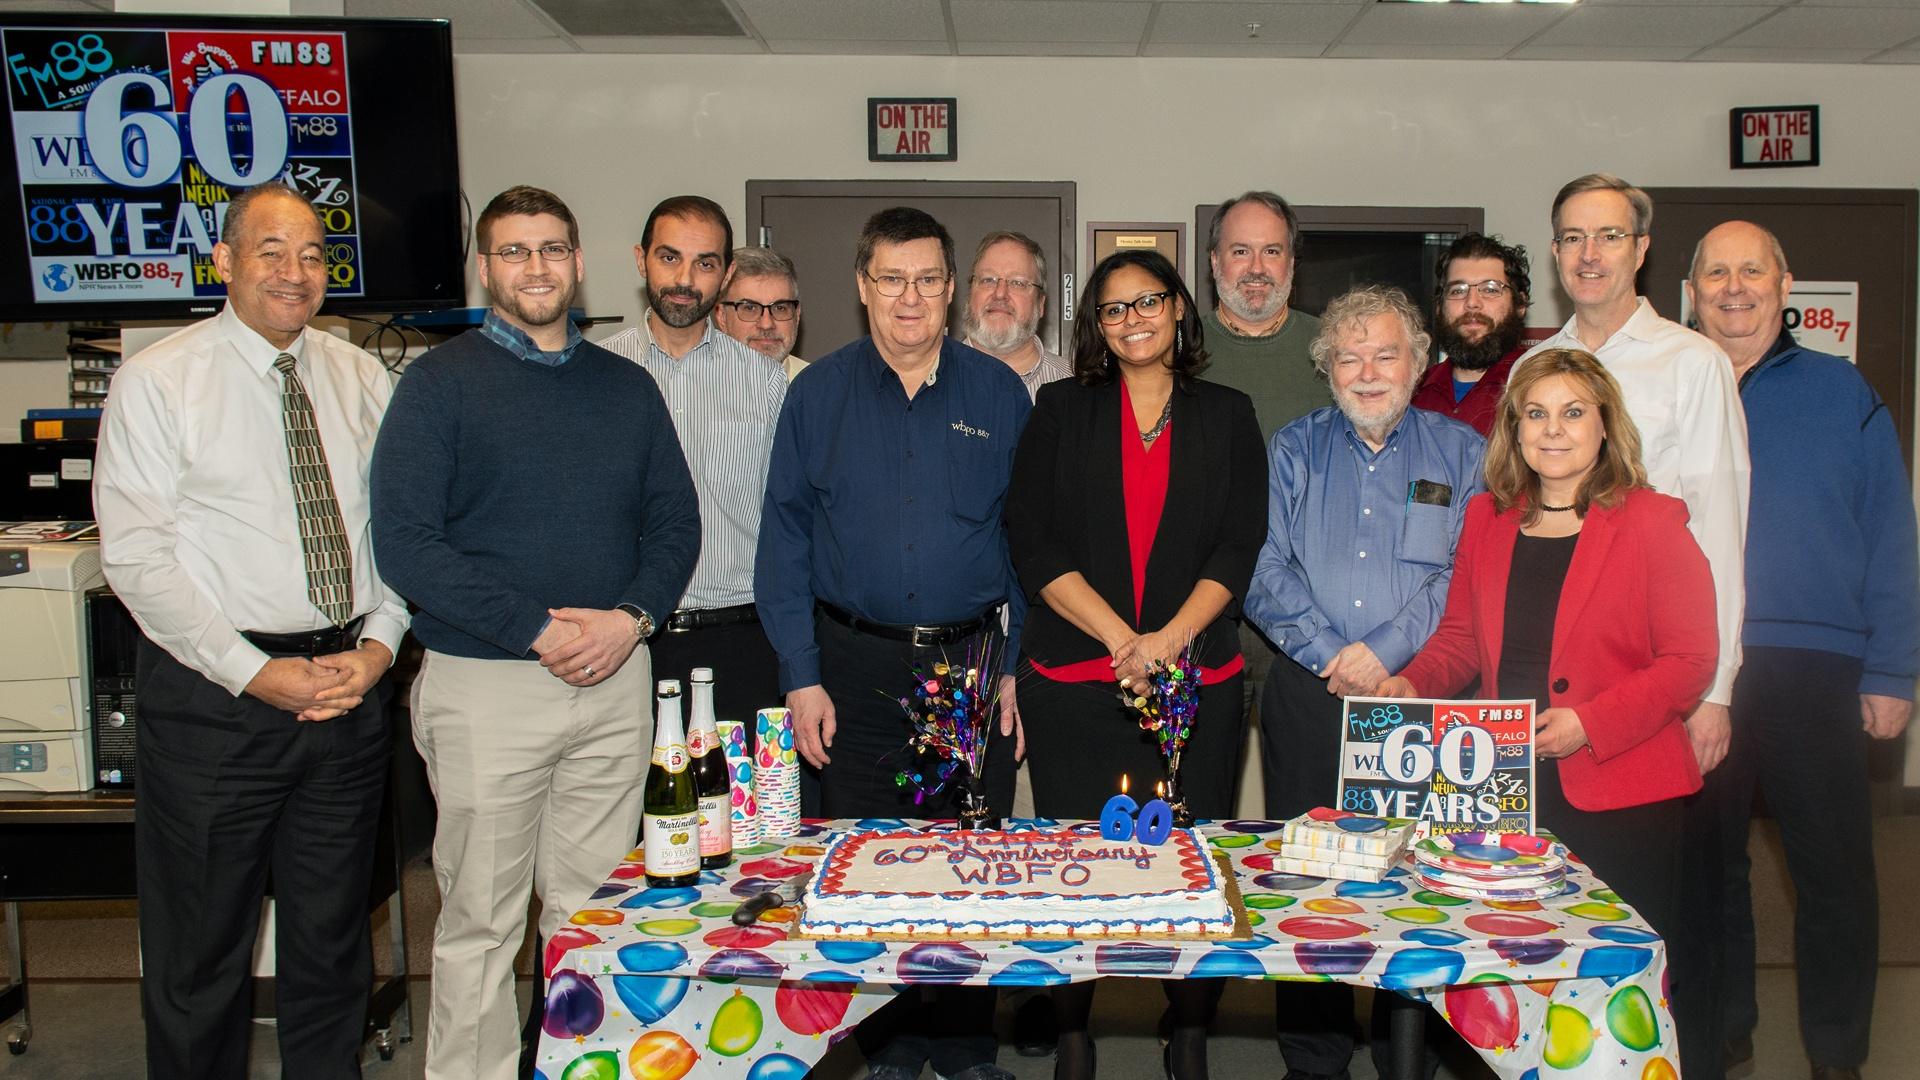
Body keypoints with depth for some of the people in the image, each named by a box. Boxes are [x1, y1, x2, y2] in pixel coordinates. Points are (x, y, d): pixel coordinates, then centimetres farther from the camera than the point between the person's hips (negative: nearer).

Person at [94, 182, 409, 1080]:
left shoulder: (360, 380, 7)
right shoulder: (157, 381, -5)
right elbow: (136, 558, -10)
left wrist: (378, 644, -9)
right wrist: (255, 671, -16)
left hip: (350, 688, 4)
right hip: (214, 698, -3)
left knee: (332, 938, 17)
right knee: (200, 949, 9)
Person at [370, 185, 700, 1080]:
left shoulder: (626, 386, 12)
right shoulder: (440, 382, -1)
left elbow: (675, 522, 10)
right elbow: (404, 540, -10)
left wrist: (631, 617, -9)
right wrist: (538, 629, -15)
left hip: (615, 682, 4)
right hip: (485, 685, -3)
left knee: (593, 909, 11)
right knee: (480, 921, 5)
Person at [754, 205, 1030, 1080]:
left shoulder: (999, 394, 4)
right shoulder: (818, 394, 3)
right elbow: (784, 541, 2)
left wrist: (1019, 667, -1)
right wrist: (801, 678, -4)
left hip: (972, 663, 0)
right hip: (856, 669, 0)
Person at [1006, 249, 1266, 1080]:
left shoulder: (1227, 417, 11)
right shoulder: (1062, 411, 9)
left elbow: (1240, 546, 4)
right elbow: (1032, 540, 0)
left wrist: (1170, 637, -11)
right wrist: (1120, 637, -10)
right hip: (1075, 678, 0)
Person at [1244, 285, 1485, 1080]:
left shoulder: (1461, 454, 9)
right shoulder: (1293, 450, 12)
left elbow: (1465, 574, -3)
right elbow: (1261, 567, 1)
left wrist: (1386, 651, -14)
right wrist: (1331, 653, -10)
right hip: (1308, 695, 1)